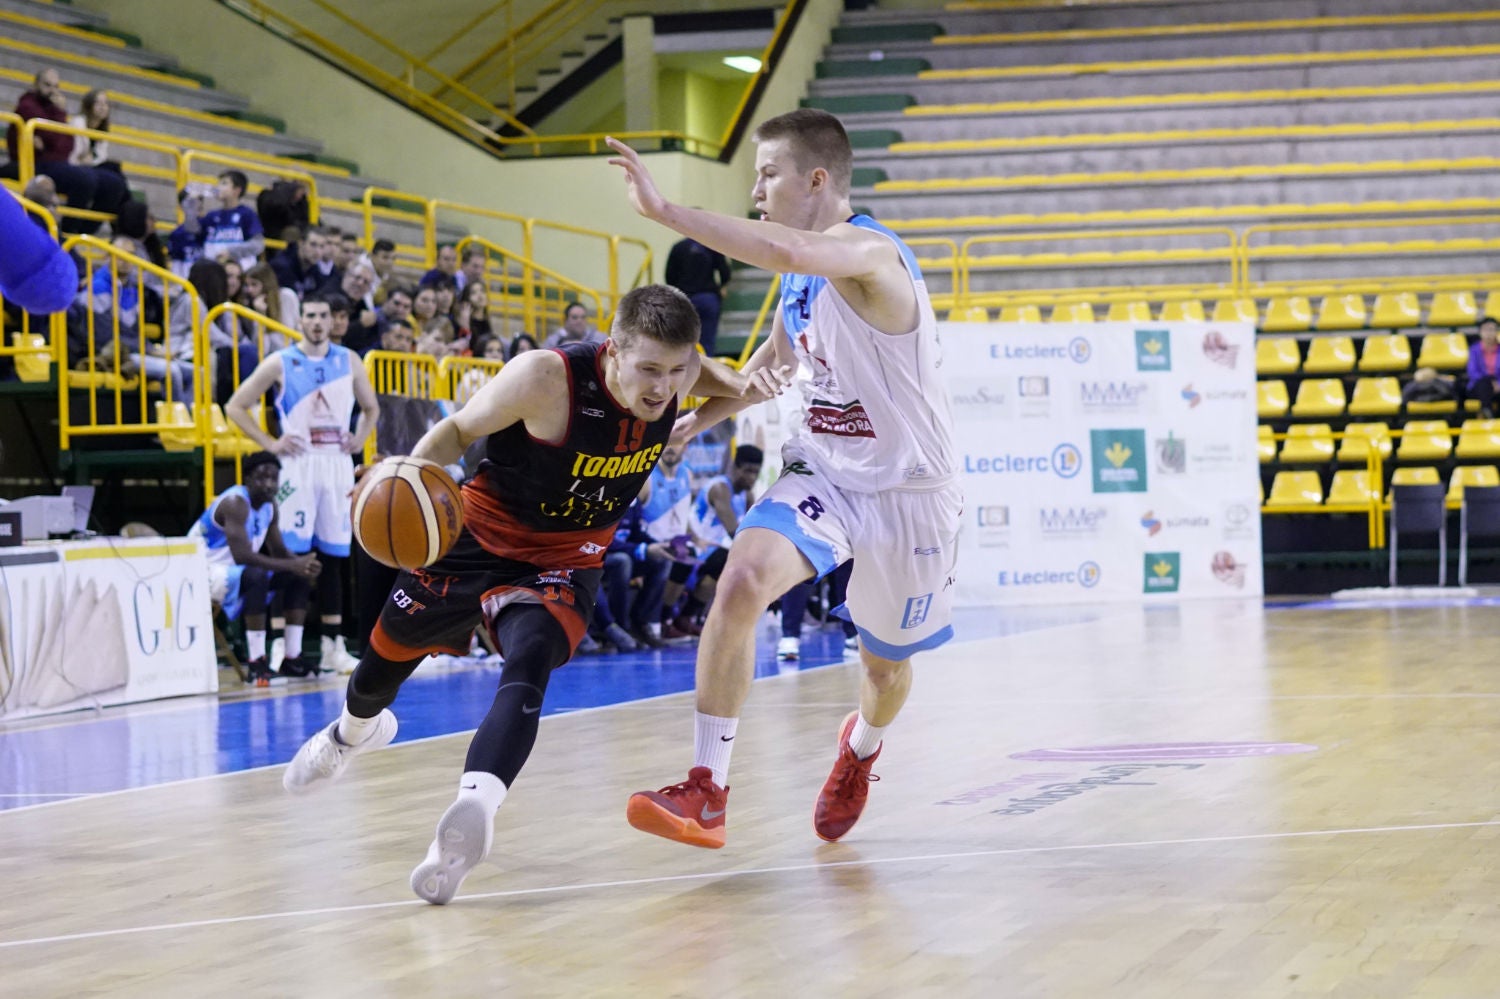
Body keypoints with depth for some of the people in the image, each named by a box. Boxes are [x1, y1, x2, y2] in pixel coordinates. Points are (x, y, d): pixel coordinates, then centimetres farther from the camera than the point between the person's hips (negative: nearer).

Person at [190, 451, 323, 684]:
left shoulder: (269, 505, 3)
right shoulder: (235, 503, -25)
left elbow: (278, 552, 9)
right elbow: (242, 556, -36)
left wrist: (302, 564, -14)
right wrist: (292, 565, -36)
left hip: (232, 571, 10)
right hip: (202, 573, -10)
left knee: (299, 577, 3)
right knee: (256, 576, -36)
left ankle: (291, 661, 2)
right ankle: (256, 666, -33)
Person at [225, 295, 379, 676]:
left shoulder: (348, 361, 9)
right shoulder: (281, 363, -1)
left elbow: (371, 407, 23)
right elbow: (236, 406, 2)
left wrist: (360, 438, 5)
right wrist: (269, 443, -6)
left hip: (338, 464, 3)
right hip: (299, 464, -3)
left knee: (334, 554, 6)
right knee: (292, 553, -8)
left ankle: (332, 642, 10)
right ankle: (286, 643, -5)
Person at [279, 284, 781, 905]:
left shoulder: (673, 371, -18)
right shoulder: (546, 378, -32)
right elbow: (460, 430, -17)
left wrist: (740, 386, -11)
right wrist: (413, 471, -37)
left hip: (565, 559, 1)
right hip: (481, 530, -1)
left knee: (528, 667, -30)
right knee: (389, 650, 21)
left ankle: (474, 808, -47)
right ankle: (355, 731, 56)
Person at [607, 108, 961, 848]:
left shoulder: (868, 253, -25)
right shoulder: (805, 268, 2)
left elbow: (781, 251, -47)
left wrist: (663, 211, -46)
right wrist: (702, 415, 13)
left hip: (908, 489, -6)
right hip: (823, 472, 6)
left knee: (886, 665, 14)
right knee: (742, 581, -23)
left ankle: (861, 747, 52)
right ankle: (706, 793, -21)